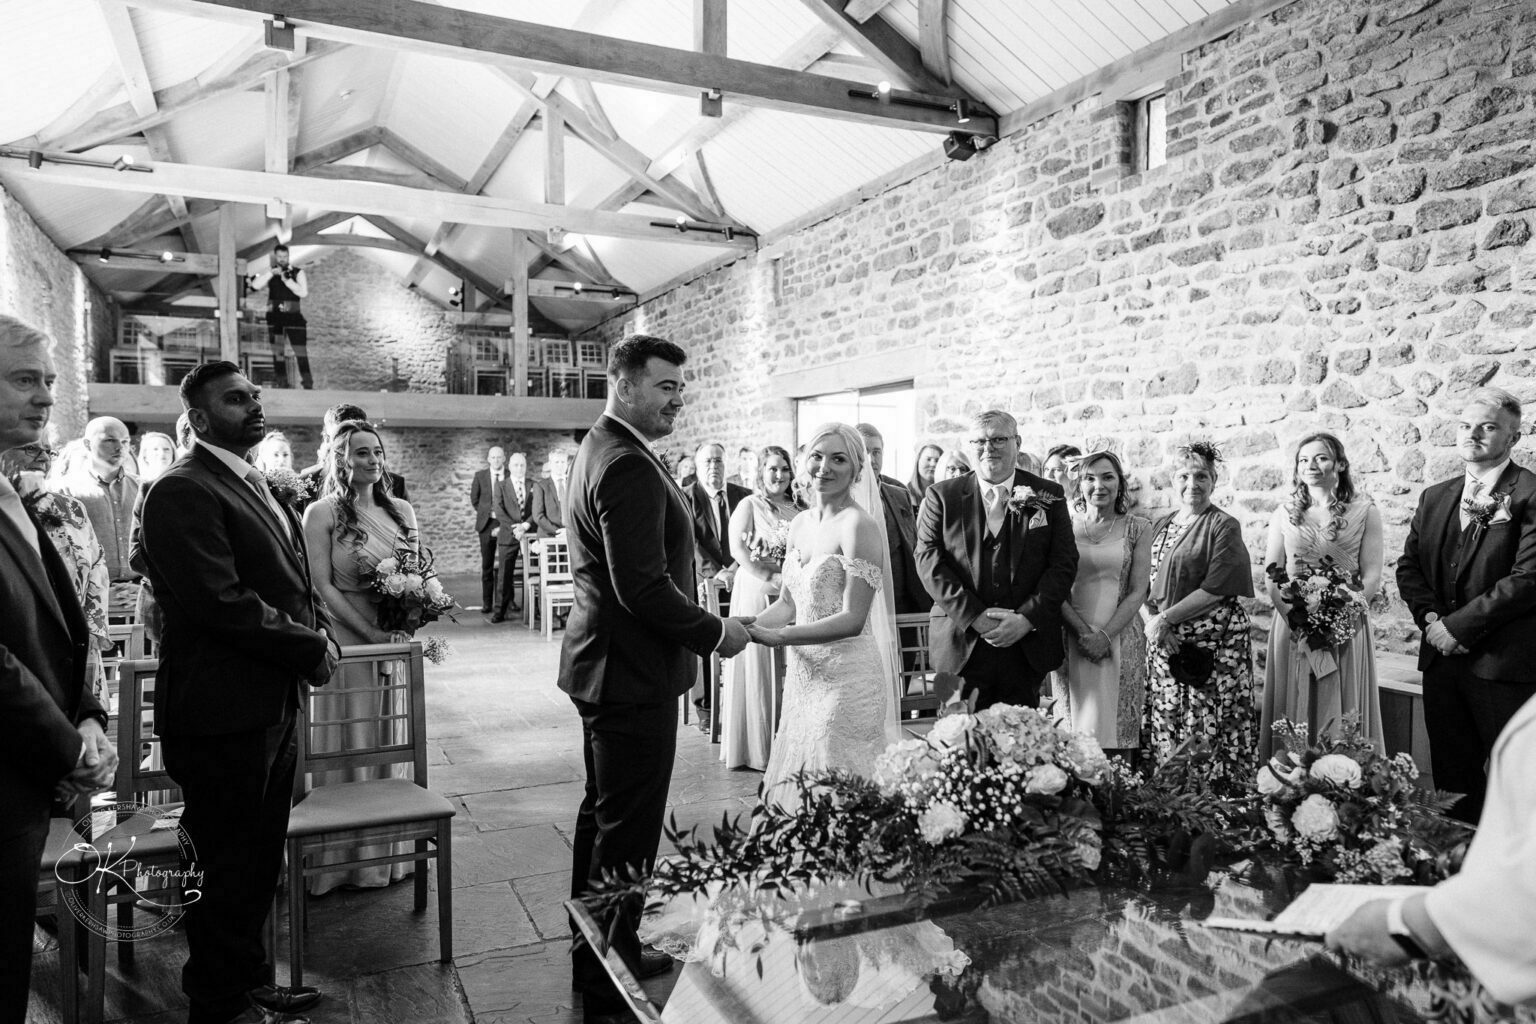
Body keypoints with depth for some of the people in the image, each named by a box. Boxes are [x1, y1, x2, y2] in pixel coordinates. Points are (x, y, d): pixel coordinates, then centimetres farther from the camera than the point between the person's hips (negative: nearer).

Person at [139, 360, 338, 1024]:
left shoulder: (257, 488, 15)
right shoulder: (183, 491, -15)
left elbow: (293, 582, 19)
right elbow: (221, 601, -24)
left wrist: (322, 631, 0)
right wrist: (310, 646, -16)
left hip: (273, 706, 9)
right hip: (222, 714, -9)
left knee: (259, 863, 20)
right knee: (227, 870, 6)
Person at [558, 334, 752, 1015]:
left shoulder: (601, 449, 12)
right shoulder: (629, 466, -22)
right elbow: (644, 588, -26)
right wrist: (715, 633, -13)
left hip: (604, 665, 11)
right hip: (633, 673, -11)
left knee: (603, 815, 21)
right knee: (628, 831, 1)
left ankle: (597, 954, 38)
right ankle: (608, 987, 16)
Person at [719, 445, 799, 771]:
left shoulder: (798, 510, 13)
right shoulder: (749, 505, -2)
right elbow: (737, 550, -12)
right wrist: (771, 579, -18)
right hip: (757, 595, -5)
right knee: (758, 667, 1)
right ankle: (756, 745, 12)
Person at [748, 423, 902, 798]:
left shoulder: (859, 525, -13)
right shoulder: (799, 524, 9)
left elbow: (853, 620, -17)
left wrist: (778, 636, -22)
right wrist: (747, 629, -3)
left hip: (847, 677, -7)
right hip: (803, 674, 7)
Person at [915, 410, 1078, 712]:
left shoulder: (1048, 496, 7)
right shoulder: (942, 496, 4)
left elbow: (1064, 563, 2)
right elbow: (929, 560, -3)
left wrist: (1027, 618, -10)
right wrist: (975, 617, -12)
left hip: (1028, 645, 1)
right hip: (962, 645, -1)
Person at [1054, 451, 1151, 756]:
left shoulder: (1138, 529, 3)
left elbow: (1138, 591, -1)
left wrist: (1106, 635, -11)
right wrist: (1083, 632, -11)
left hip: (1121, 637, 0)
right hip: (1072, 637, 0)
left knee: (1118, 719, 4)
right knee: (1076, 717, 4)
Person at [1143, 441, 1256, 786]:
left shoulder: (1224, 526, -3)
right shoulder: (1160, 526, 14)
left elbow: (1215, 588, -12)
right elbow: (1148, 586, 12)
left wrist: (1166, 618, -12)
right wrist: (1155, 621, -6)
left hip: (1212, 641, -5)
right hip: (1164, 640, 5)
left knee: (1208, 722, -5)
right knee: (1165, 719, 7)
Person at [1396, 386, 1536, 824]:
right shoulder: (1434, 497, 14)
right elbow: (1409, 567, 13)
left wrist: (1459, 625, -15)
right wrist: (1431, 618, -4)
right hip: (1442, 658, 6)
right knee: (1452, 778, 13)